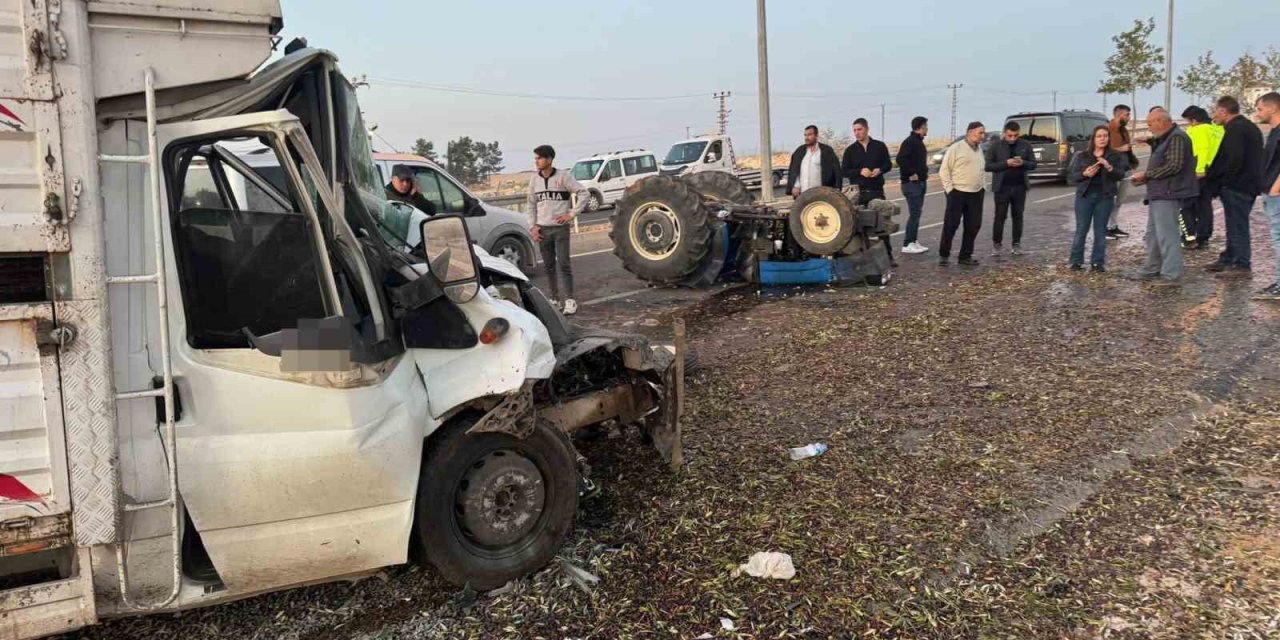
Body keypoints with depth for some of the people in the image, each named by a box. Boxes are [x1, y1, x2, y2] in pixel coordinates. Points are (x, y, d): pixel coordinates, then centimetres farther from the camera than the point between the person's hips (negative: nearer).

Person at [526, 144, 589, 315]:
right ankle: (555, 298, 17)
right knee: (549, 266, 8)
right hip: (542, 230, 4)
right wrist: (532, 226, 4)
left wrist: (572, 213, -11)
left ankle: (570, 300, -4)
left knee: (564, 264, -9)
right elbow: (531, 205, 13)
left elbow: (584, 194, -7)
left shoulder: (563, 176, -7)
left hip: (561, 228, -4)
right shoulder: (534, 179, 7)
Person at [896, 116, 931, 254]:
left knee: (917, 213, 11)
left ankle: (913, 242, 17)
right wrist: (911, 174, -22)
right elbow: (900, 159, -26)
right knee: (914, 213, -10)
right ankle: (907, 244, -8)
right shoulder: (909, 142, -14)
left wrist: (924, 172, 14)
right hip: (912, 182, -10)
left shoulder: (919, 142, 17)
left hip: (921, 182, 10)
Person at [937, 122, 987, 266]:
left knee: (973, 226, 5)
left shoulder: (979, 149, 15)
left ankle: (965, 256, 14)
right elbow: (944, 171, -7)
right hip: (957, 193, -6)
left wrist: (983, 187, 12)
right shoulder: (956, 148, -6)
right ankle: (943, 255, 7)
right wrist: (949, 189, -12)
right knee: (951, 224, -4)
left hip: (976, 194, 6)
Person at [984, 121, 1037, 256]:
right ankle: (996, 244, 8)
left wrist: (1023, 163, -14)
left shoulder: (1025, 146, 5)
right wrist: (1006, 163, -19)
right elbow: (988, 166, -7)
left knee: (1018, 216, 8)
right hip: (1002, 187, -2)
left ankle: (1017, 244, 15)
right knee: (1000, 216, -1)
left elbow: (1033, 164, 7)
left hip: (1019, 187, 3)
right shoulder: (995, 146, -3)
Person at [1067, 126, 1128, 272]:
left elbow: (1121, 175, -6)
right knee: (1081, 229, 1)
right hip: (1084, 195, 0)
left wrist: (1109, 167, -23)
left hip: (1105, 196, 0)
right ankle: (1076, 261, 9)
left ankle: (1098, 262, 8)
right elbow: (1071, 176, 1)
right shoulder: (1082, 156, 4)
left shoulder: (1115, 156, 4)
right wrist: (1085, 174, -18)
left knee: (1100, 230, 3)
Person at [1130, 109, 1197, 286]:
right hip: (1158, 194, 11)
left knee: (1167, 235, -9)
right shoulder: (1163, 139, 19)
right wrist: (1144, 178, 9)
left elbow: (1174, 166, -22)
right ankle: (1152, 270, 24)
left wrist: (1146, 174, -15)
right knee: (1153, 233, 16)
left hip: (1168, 195, -11)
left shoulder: (1177, 138, -14)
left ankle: (1172, 274, -6)